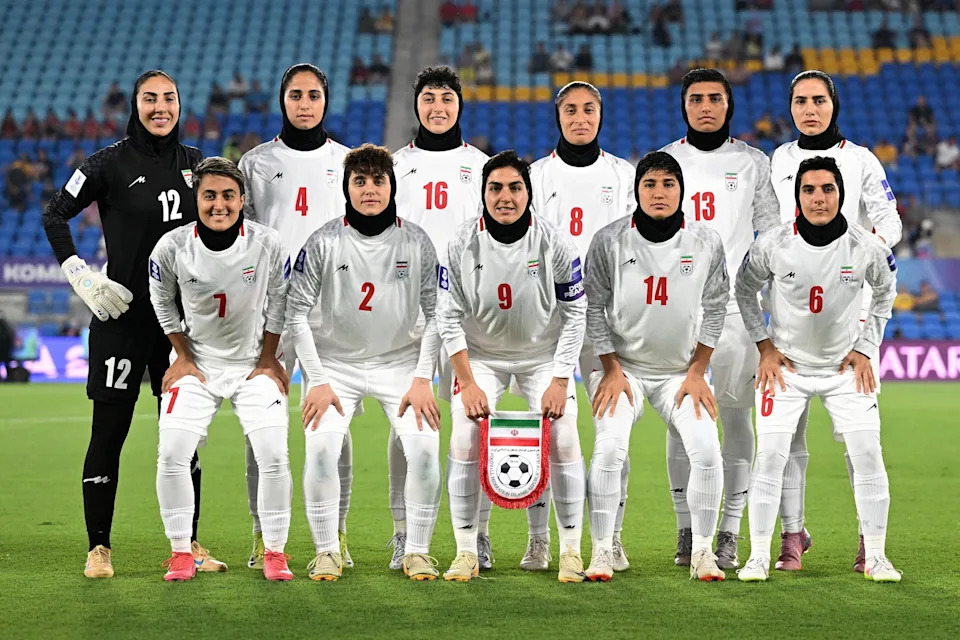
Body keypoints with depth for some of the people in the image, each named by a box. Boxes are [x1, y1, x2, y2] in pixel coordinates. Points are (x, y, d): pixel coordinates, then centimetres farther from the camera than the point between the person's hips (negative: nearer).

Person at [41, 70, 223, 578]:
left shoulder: (194, 163, 9)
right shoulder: (111, 163, -4)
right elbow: (54, 215, -2)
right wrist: (80, 275, -10)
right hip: (122, 313, -4)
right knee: (109, 430, -1)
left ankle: (189, 544, 17)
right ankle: (98, 549, 7)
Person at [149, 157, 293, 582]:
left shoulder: (268, 244, -16)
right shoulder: (172, 247, -15)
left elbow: (279, 301, 0)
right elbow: (162, 300, 4)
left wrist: (268, 359, 1)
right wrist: (182, 357, 4)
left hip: (254, 362, 0)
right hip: (196, 365, 1)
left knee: (274, 456, -12)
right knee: (172, 456, -10)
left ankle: (275, 552, 4)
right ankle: (181, 552, 5)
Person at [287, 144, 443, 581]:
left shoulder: (416, 242, -5)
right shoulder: (324, 243, -9)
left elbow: (437, 314, -1)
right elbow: (297, 314, -5)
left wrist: (422, 379, -8)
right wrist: (317, 381, -10)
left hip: (402, 361, 1)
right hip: (336, 363, -1)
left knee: (424, 448, -16)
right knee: (321, 448, -19)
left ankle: (417, 552, 0)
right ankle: (326, 552, -2)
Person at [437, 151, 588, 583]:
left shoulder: (553, 243, -15)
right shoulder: (462, 244, -15)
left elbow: (574, 314, -8)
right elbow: (450, 318, -10)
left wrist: (560, 380, -14)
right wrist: (468, 382, -15)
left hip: (544, 354, 0)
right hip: (480, 355, 0)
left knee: (563, 441, -12)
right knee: (464, 439, -14)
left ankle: (571, 552, 2)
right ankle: (466, 553, -2)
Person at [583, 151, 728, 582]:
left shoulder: (706, 243, -7)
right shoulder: (609, 241, -11)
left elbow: (715, 310, 1)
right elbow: (594, 308, -4)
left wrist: (697, 373, -2)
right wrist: (612, 370, -7)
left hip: (682, 368, 1)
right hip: (622, 364, -1)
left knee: (707, 450, -13)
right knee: (609, 449, -18)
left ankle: (702, 551, 3)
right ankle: (602, 551, -5)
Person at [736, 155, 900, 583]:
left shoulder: (865, 247, -13)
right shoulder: (773, 245, -16)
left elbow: (885, 292, 7)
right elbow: (744, 290, 3)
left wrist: (865, 348, 2)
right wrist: (765, 346, -1)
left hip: (845, 366, 1)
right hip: (785, 364, -1)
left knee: (867, 455, -5)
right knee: (770, 456, -7)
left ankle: (875, 556, 8)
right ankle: (759, 556, 3)